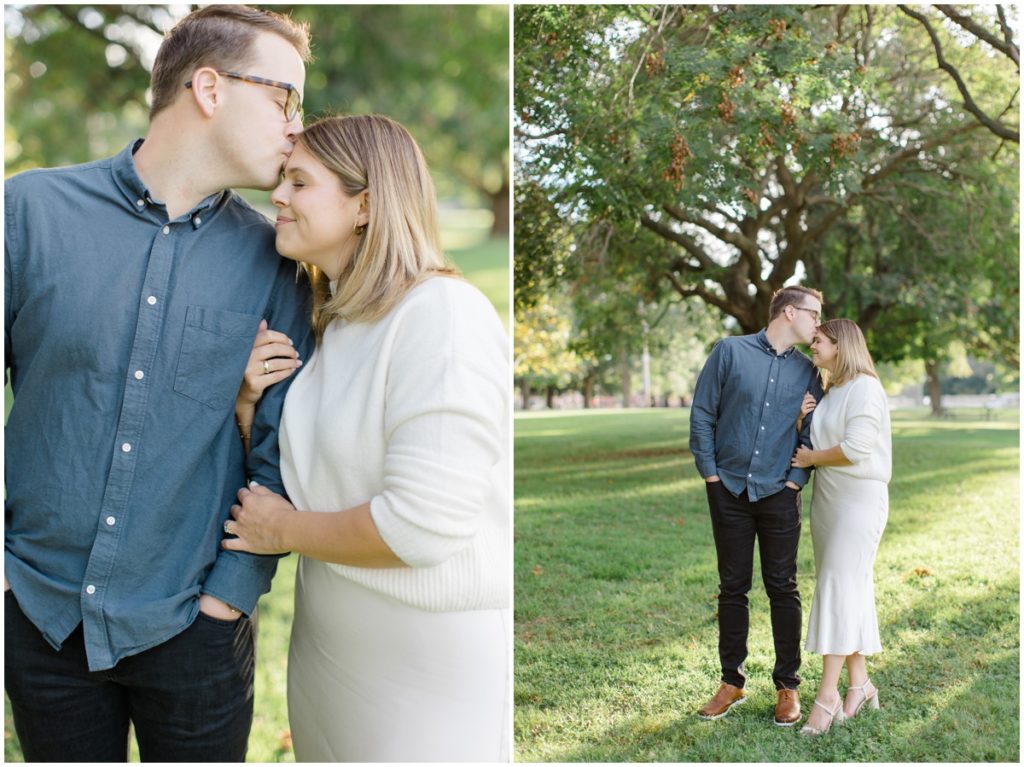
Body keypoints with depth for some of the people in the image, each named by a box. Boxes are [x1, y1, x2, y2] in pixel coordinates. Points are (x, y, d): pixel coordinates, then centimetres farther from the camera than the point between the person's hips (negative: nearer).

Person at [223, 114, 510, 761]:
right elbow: (293, 482, 13)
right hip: (326, 636, 8)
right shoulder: (330, 324, 7)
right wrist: (248, 403, -5)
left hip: (430, 659, -8)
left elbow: (420, 526, -27)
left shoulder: (442, 315, -21)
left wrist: (284, 529, -12)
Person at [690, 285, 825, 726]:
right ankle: (731, 681, 20)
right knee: (732, 588, 8)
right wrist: (709, 472, -5)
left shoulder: (806, 370, 6)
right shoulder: (731, 351, -2)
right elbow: (702, 413, -2)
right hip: (729, 489, -1)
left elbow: (813, 427, 10)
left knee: (783, 589, 5)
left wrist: (799, 475, -1)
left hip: (778, 493, 2)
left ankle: (787, 686, 17)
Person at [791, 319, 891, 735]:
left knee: (839, 585, -12)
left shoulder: (865, 389, -12)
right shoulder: (827, 392, 15)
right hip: (825, 499, 9)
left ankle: (828, 694, -12)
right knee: (850, 588, 10)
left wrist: (809, 458, -9)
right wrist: (801, 418, 3)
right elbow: (813, 443, 22)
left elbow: (856, 448, -22)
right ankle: (859, 684, 17)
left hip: (858, 499, -9)